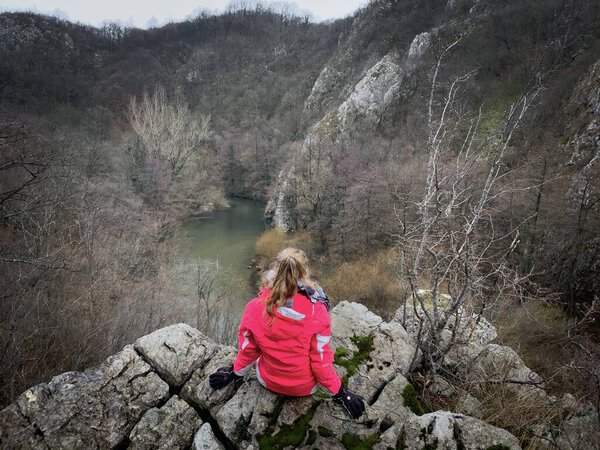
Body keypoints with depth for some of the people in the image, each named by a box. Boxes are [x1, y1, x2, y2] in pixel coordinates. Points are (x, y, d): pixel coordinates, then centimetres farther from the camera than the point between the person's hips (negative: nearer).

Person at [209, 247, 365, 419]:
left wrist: (235, 373, 13)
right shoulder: (317, 312, -28)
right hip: (307, 387, -1)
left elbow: (248, 351, -8)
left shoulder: (255, 308, -23)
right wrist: (339, 393, -1)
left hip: (268, 382, 2)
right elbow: (321, 360, -18)